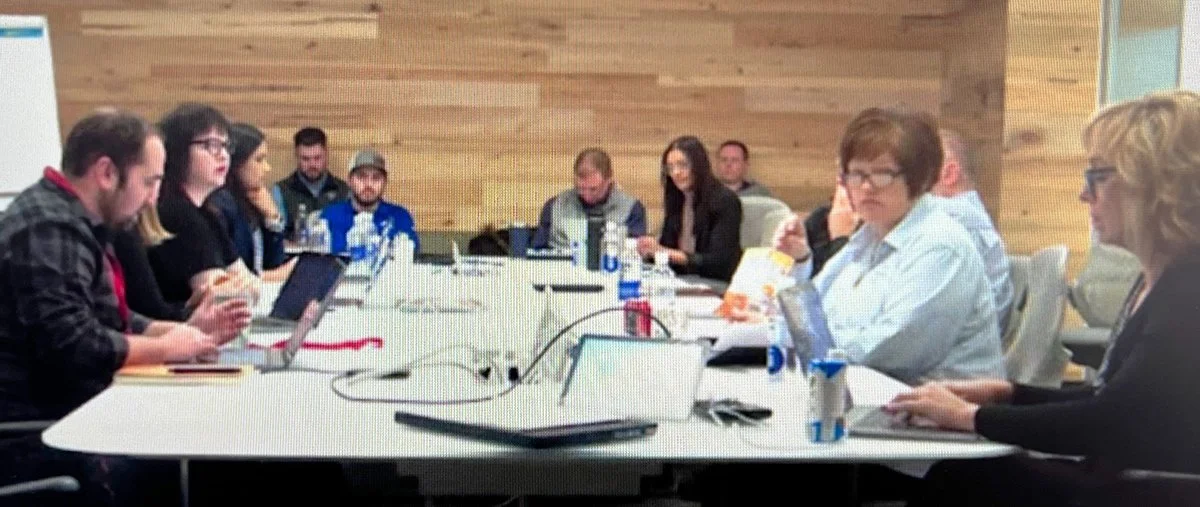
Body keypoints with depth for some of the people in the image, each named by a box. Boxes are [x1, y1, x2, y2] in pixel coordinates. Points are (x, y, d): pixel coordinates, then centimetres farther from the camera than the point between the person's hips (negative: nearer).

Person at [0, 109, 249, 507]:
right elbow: (73, 347, -27)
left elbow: (113, 322, 20)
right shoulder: (49, 229, -19)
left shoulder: (72, 222, 15)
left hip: (71, 416, 10)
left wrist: (190, 330, 6)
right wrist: (167, 347, -13)